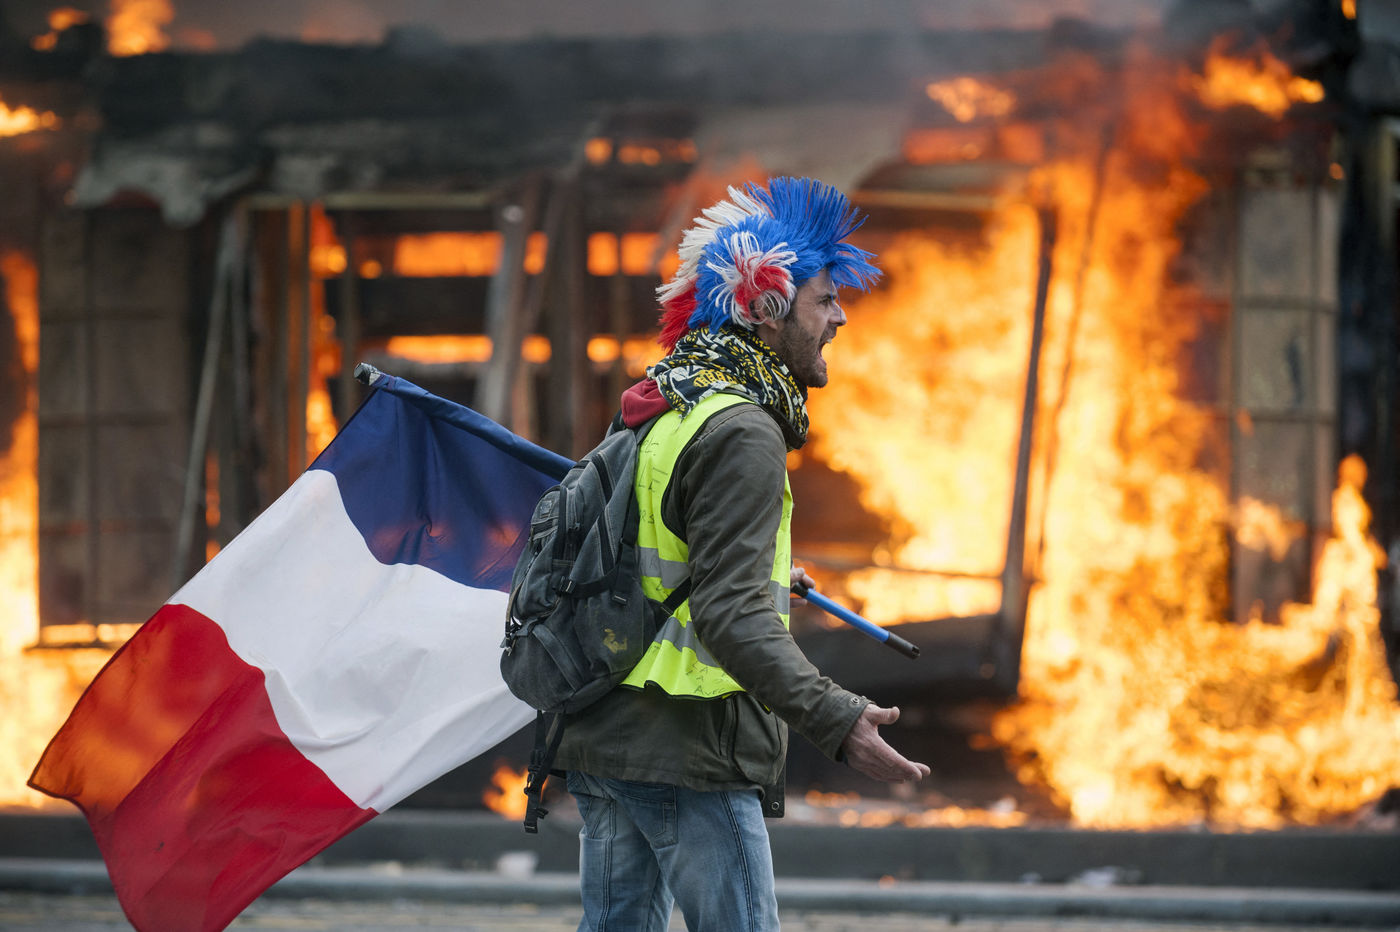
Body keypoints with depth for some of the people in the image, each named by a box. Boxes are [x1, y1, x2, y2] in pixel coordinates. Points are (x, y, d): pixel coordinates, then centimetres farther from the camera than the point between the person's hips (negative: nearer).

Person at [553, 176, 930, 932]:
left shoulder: (661, 415, 15)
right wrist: (835, 721, -32)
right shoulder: (741, 435, -16)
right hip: (684, 756, -10)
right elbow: (730, 617, -25)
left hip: (600, 736, 10)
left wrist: (767, 579, 43)